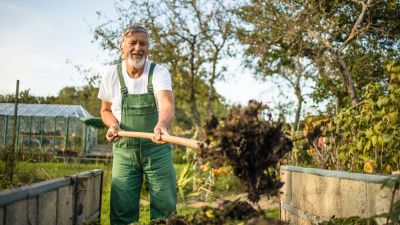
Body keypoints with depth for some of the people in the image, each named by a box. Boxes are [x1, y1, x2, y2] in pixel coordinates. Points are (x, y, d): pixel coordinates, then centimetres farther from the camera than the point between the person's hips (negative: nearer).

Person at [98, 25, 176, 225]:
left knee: (165, 206, -1)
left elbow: (167, 104, -26)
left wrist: (161, 124, -48)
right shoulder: (111, 76, 1)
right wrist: (113, 124, -8)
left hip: (157, 148, -1)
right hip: (124, 150, 2)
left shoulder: (159, 72, -8)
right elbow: (105, 110, 15)